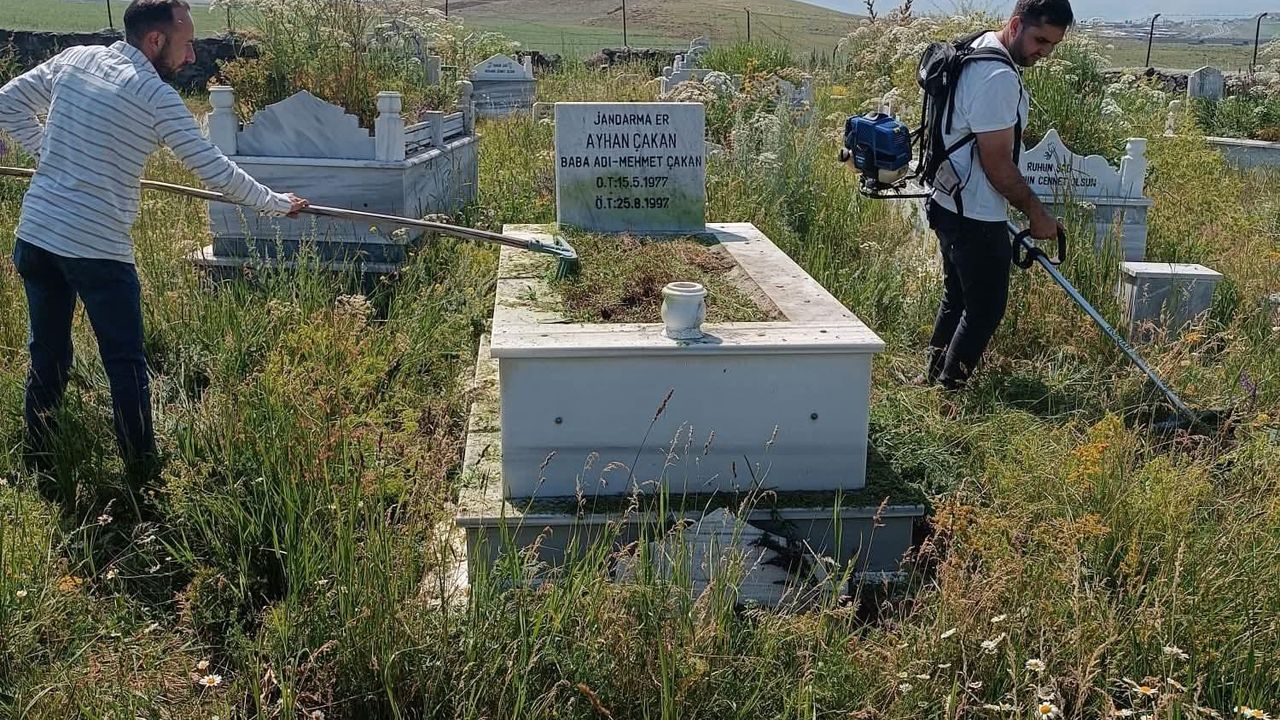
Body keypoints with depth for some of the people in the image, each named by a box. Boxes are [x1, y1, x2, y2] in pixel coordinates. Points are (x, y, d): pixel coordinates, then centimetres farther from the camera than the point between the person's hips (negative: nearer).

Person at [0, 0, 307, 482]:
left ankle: (39, 468, 28)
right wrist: (276, 203, 4)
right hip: (98, 249, -7)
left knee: (47, 357, 18)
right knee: (127, 368, 3)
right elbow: (214, 170, -8)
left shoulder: (74, 59, 7)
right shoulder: (156, 95, -11)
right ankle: (142, 477, 9)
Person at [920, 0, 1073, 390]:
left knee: (957, 298, 21)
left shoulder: (977, 52, 10)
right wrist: (1036, 213, -11)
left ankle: (933, 380, 31)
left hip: (951, 205, 11)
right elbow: (998, 166, -22)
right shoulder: (999, 79, -24)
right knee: (985, 309, 2)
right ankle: (949, 391, 11)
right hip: (976, 216, -11)